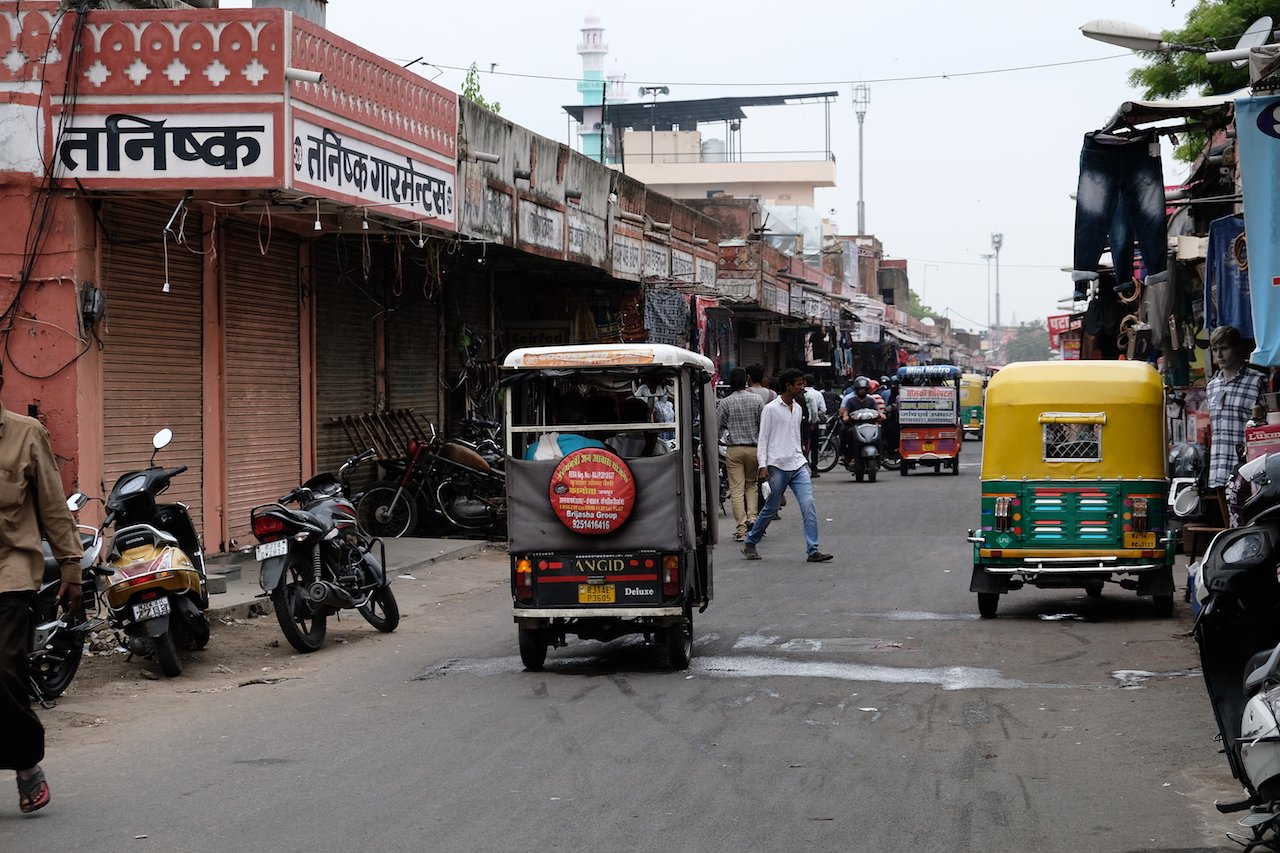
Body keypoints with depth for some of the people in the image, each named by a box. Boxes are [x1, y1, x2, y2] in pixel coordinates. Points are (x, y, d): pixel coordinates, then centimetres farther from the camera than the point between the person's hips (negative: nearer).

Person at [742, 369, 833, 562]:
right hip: (777, 466, -5)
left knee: (808, 504, -9)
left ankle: (813, 550, -9)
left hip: (798, 465, 5)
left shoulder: (797, 408, 14)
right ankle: (750, 543, 23)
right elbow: (762, 439, -6)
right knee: (771, 508, 4)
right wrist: (763, 466, -13)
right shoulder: (771, 409, -5)